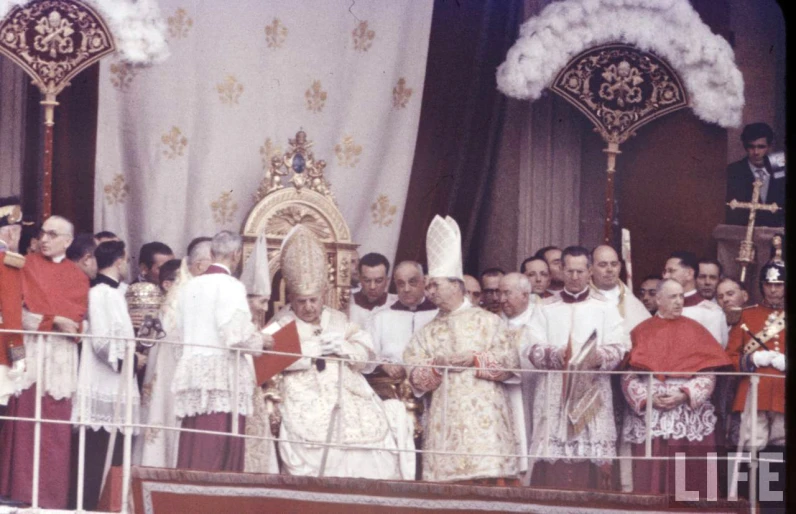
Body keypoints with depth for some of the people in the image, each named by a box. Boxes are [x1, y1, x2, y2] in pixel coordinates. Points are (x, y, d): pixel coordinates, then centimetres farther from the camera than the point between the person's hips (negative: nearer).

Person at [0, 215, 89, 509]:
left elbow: (76, 320, 4)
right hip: (31, 351, -1)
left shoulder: (77, 277, 13)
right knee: (24, 423, -7)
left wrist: (43, 318, -9)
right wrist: (56, 321, -10)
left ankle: (51, 495, -2)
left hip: (61, 356, 2)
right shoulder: (27, 265, 8)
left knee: (56, 428, -2)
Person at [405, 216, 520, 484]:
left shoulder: (487, 321, 11)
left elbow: (510, 360, 1)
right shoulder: (427, 333, 20)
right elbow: (415, 378, 9)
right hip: (444, 423, 3)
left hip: (484, 418, -3)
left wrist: (474, 360, -8)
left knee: (490, 480, -14)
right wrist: (436, 366, -10)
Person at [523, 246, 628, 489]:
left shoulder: (604, 308, 12)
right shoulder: (547, 309, 15)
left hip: (592, 394, -1)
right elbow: (531, 348, 3)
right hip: (553, 394, 1)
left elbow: (618, 348, 1)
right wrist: (556, 355, -17)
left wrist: (598, 357, -20)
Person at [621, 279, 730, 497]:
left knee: (688, 480, -4)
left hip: (690, 417, 0)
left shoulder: (695, 331, 8)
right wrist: (647, 398, -12)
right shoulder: (641, 332, 9)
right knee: (652, 478, -4)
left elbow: (708, 374, 1)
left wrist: (685, 394, -12)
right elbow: (628, 376, 3)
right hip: (650, 418, 0)